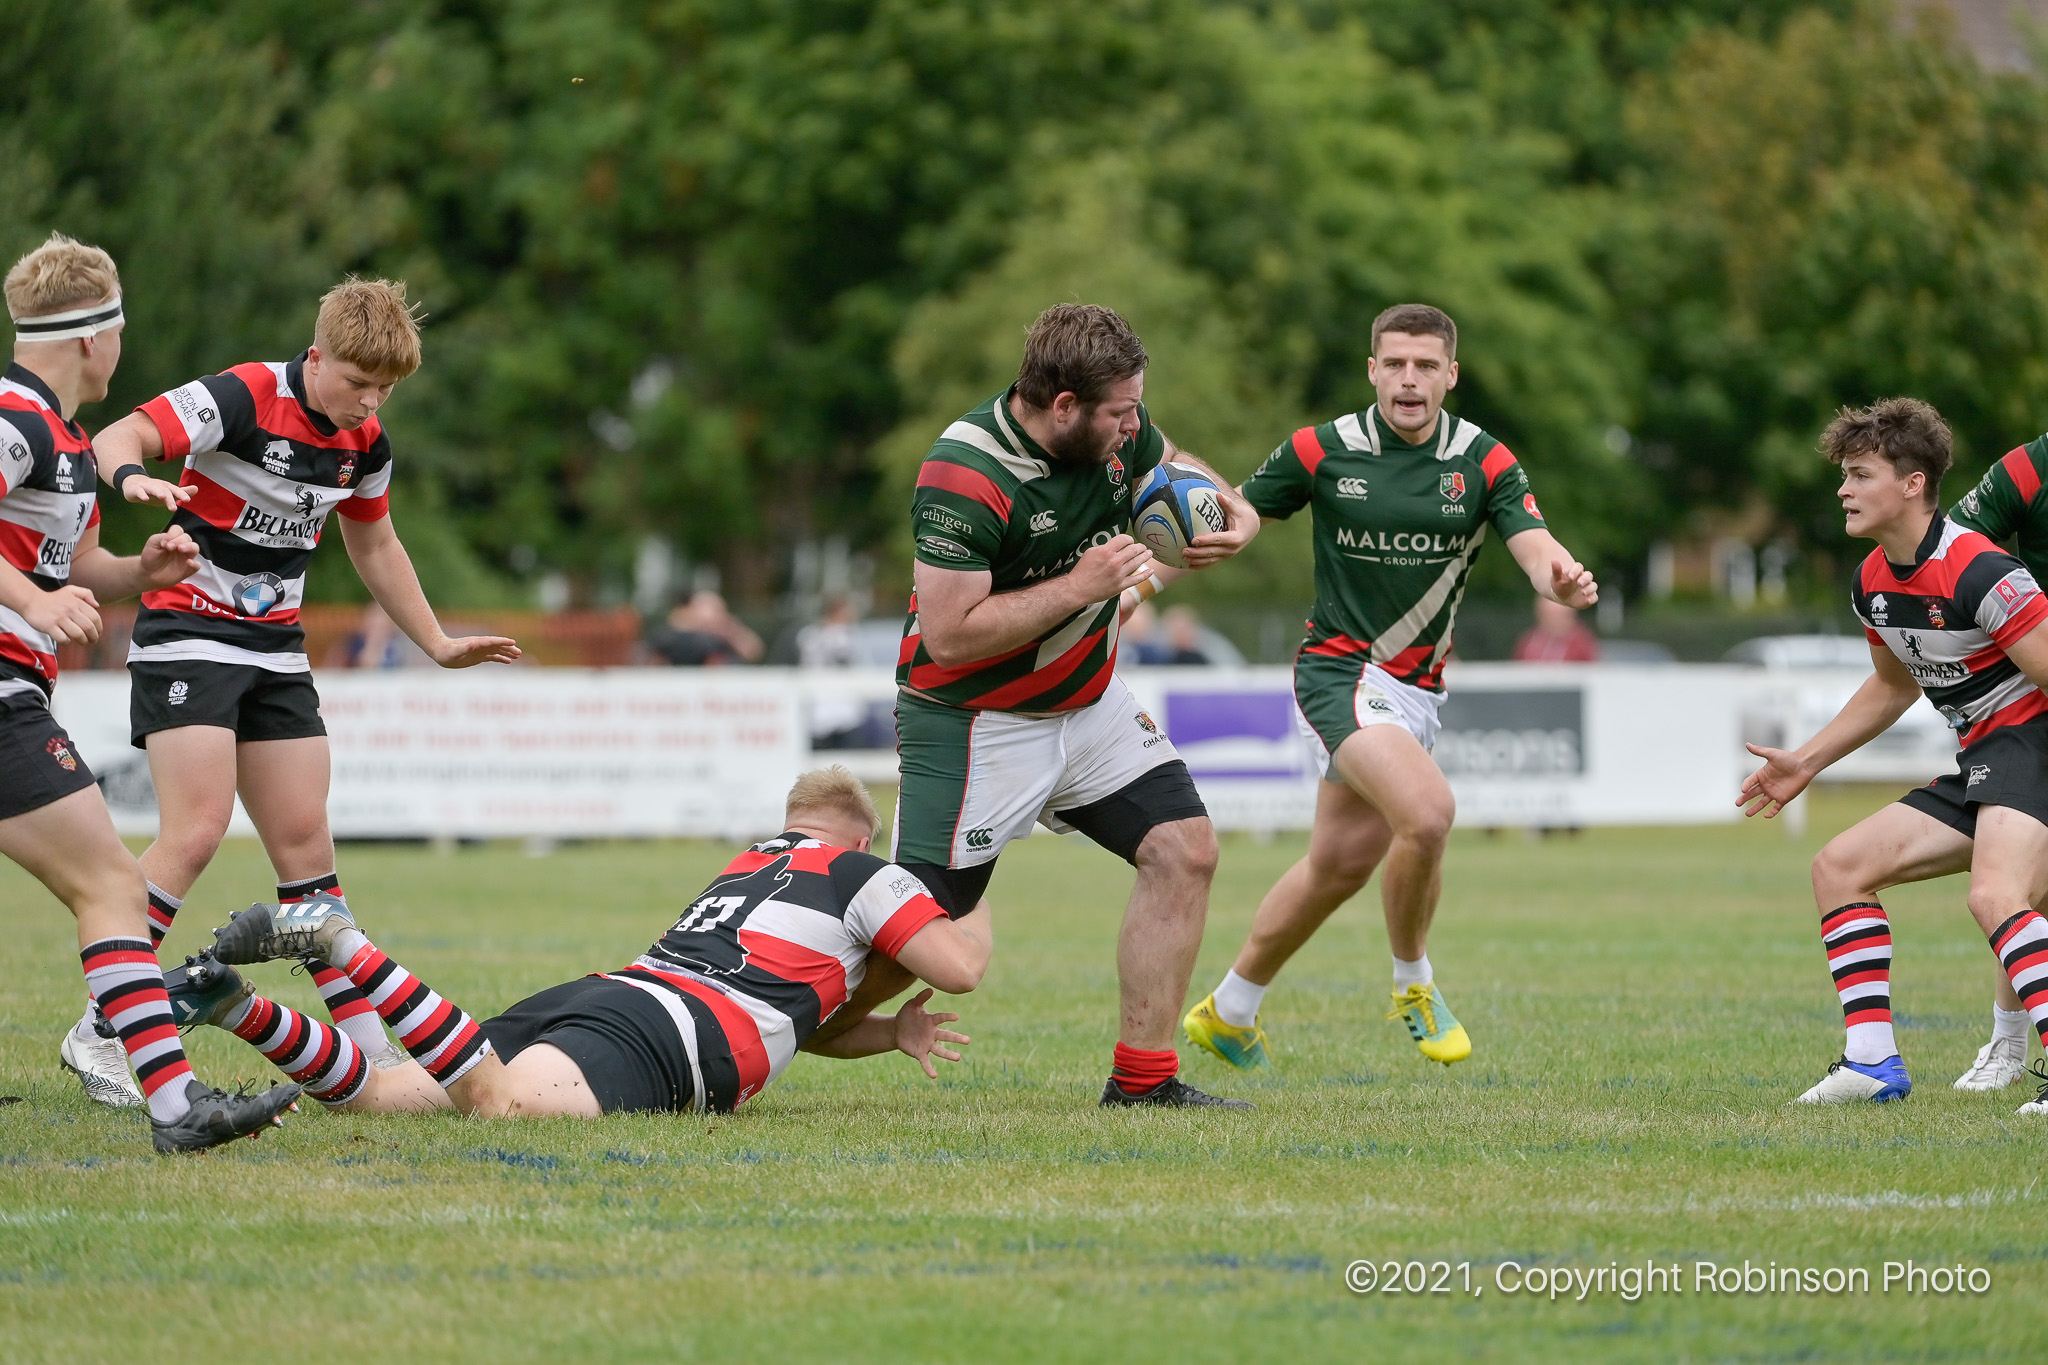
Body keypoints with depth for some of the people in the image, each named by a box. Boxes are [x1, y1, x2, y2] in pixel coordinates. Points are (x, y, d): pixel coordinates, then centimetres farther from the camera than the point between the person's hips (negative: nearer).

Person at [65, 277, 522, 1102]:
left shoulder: (363, 443, 6)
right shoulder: (243, 399, -17)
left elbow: (374, 546, 23)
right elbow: (118, 438, -24)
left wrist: (438, 646, 25)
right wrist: (135, 476, -47)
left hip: (274, 648, 7)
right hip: (188, 633, -7)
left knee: (304, 838, 4)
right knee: (197, 828, -18)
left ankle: (363, 1043, 6)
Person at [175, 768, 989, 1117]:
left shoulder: (745, 868, 39)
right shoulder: (859, 873, 17)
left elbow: (800, 1016, 47)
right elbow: (959, 967, 10)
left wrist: (893, 1033, 33)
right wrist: (975, 906, 32)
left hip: (597, 997, 8)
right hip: (669, 1033, -8)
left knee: (377, 1094, -2)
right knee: (501, 1103, -34)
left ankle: (233, 1001, -23)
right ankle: (342, 945, -40)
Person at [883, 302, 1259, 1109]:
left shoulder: (1114, 430, -7)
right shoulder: (964, 480, -30)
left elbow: (1169, 465, 17)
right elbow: (948, 633, -30)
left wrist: (1231, 511, -5)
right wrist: (1079, 586, -28)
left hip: (1090, 702, 8)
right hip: (975, 723, -8)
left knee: (1185, 851, -2)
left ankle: (1142, 1079, 5)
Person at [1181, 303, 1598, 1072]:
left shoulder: (1485, 463, -2)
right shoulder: (1321, 452, -7)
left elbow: (1535, 548, -15)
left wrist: (1562, 579, -38)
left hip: (1417, 687, 5)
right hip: (1340, 670, -5)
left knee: (1340, 865, 15)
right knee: (1426, 812, -28)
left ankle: (1229, 1012, 34)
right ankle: (1413, 986, -4)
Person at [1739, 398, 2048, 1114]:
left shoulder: (1977, 572, -22)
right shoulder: (1872, 583, 8)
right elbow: (1895, 684, 27)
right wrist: (1806, 761, 27)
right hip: (1981, 763, 10)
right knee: (1839, 868, 10)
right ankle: (1872, 1060, 11)